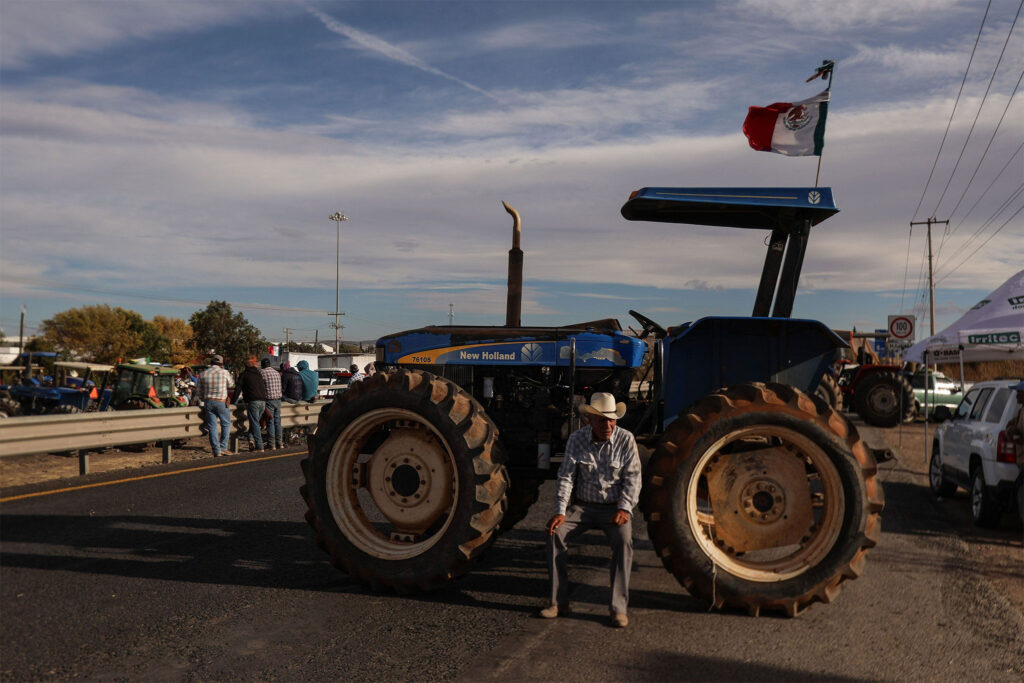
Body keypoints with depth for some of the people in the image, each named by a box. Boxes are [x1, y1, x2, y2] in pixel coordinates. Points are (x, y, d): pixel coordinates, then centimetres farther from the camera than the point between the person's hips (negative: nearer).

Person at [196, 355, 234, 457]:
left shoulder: (203, 374, 4)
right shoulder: (224, 372, -5)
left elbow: (198, 392, 10)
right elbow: (230, 384, 13)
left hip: (208, 402, 3)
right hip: (222, 402, -3)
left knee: (212, 427, 5)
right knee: (226, 424, 12)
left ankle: (216, 451, 5)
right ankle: (223, 447, 5)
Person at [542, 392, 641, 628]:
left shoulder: (626, 440, -6)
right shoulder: (576, 439, -4)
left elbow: (632, 478, -5)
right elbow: (566, 477, -4)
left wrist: (624, 509, -18)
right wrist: (560, 511, -15)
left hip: (613, 507, -2)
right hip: (582, 505, 2)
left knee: (624, 539, -31)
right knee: (555, 533, -22)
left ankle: (619, 607, -21)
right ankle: (559, 601, -10)